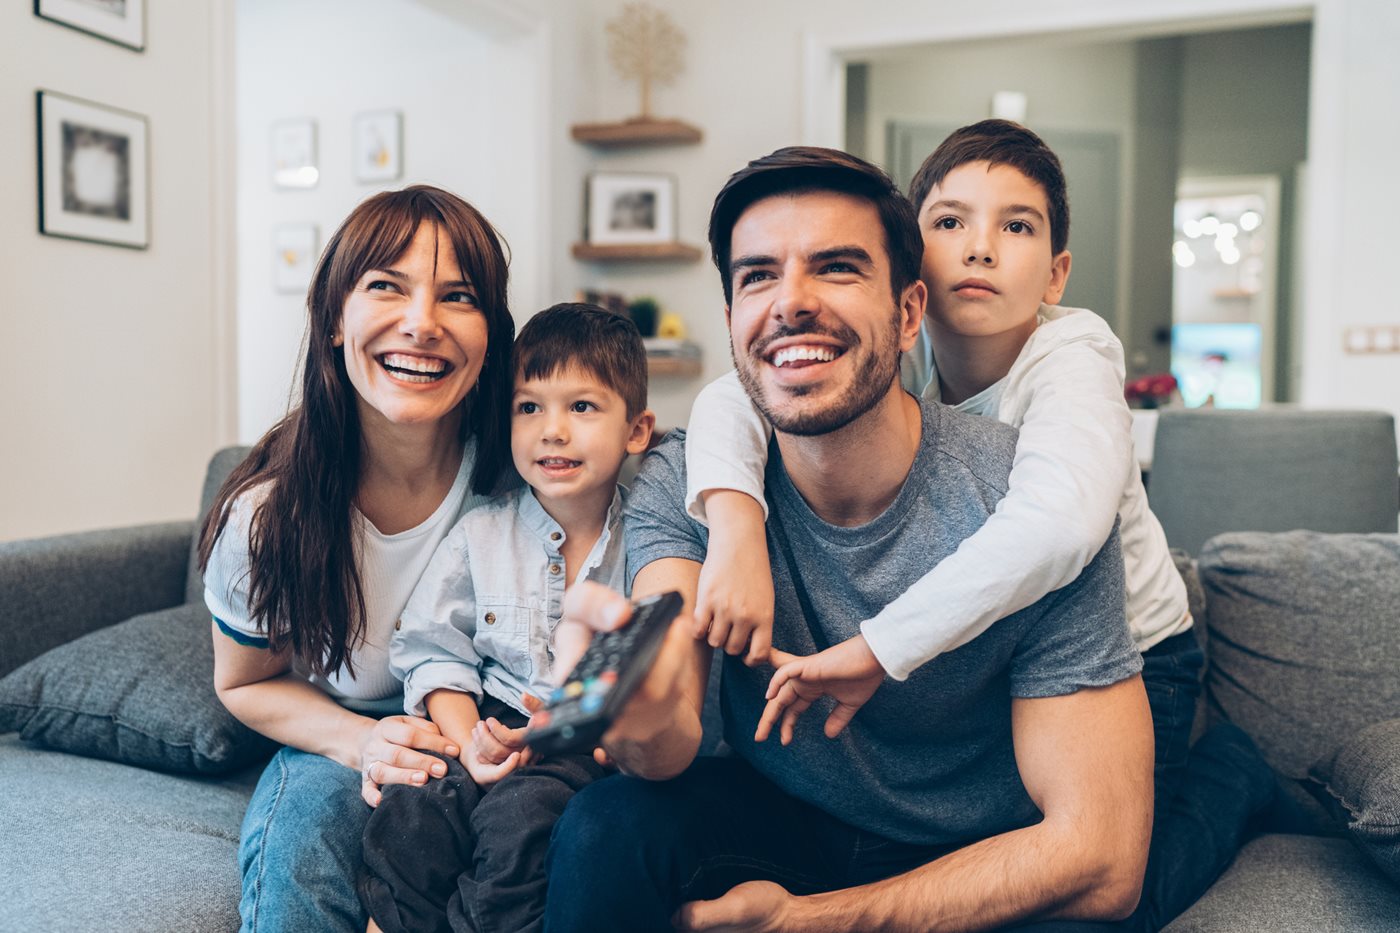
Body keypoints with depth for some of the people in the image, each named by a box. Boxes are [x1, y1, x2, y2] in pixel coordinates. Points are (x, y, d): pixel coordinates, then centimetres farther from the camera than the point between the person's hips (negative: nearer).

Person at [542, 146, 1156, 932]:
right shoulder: (682, 483, -12)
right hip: (779, 826, 1)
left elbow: (1101, 862, -19)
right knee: (607, 828, -27)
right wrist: (650, 722, -50)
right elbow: (671, 753, -25)